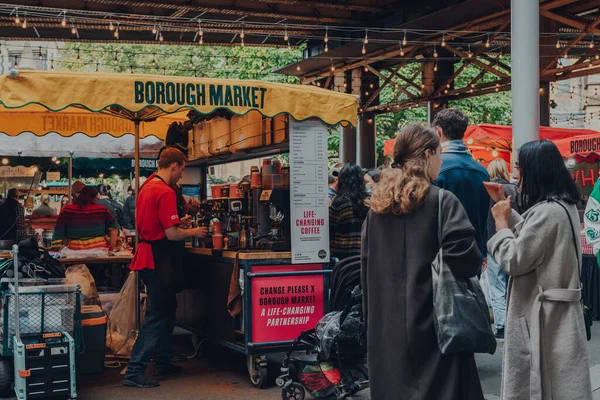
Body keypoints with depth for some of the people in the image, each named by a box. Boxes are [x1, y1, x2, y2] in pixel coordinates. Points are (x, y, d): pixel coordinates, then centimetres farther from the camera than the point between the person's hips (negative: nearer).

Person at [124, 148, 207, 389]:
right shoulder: (166, 193, -19)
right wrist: (193, 232, -3)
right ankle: (134, 372, -4)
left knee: (167, 310, 19)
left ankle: (163, 364, 28)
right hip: (160, 259, -10)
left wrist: (178, 222, 19)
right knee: (157, 316, -5)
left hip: (148, 251, 10)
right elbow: (172, 234, -19)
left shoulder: (147, 187, 12)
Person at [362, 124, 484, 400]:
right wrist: (474, 262, 3)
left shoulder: (377, 206, 8)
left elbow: (366, 266, 12)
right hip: (432, 322, -6)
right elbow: (466, 260, -20)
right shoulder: (442, 201, -10)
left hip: (386, 323, 6)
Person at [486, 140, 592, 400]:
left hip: (543, 313, -10)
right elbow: (529, 237, 23)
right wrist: (506, 207, 20)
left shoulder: (548, 212, -23)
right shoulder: (565, 205, 9)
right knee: (553, 378, 17)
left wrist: (500, 221, -7)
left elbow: (514, 260, -19)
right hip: (554, 311, 10)